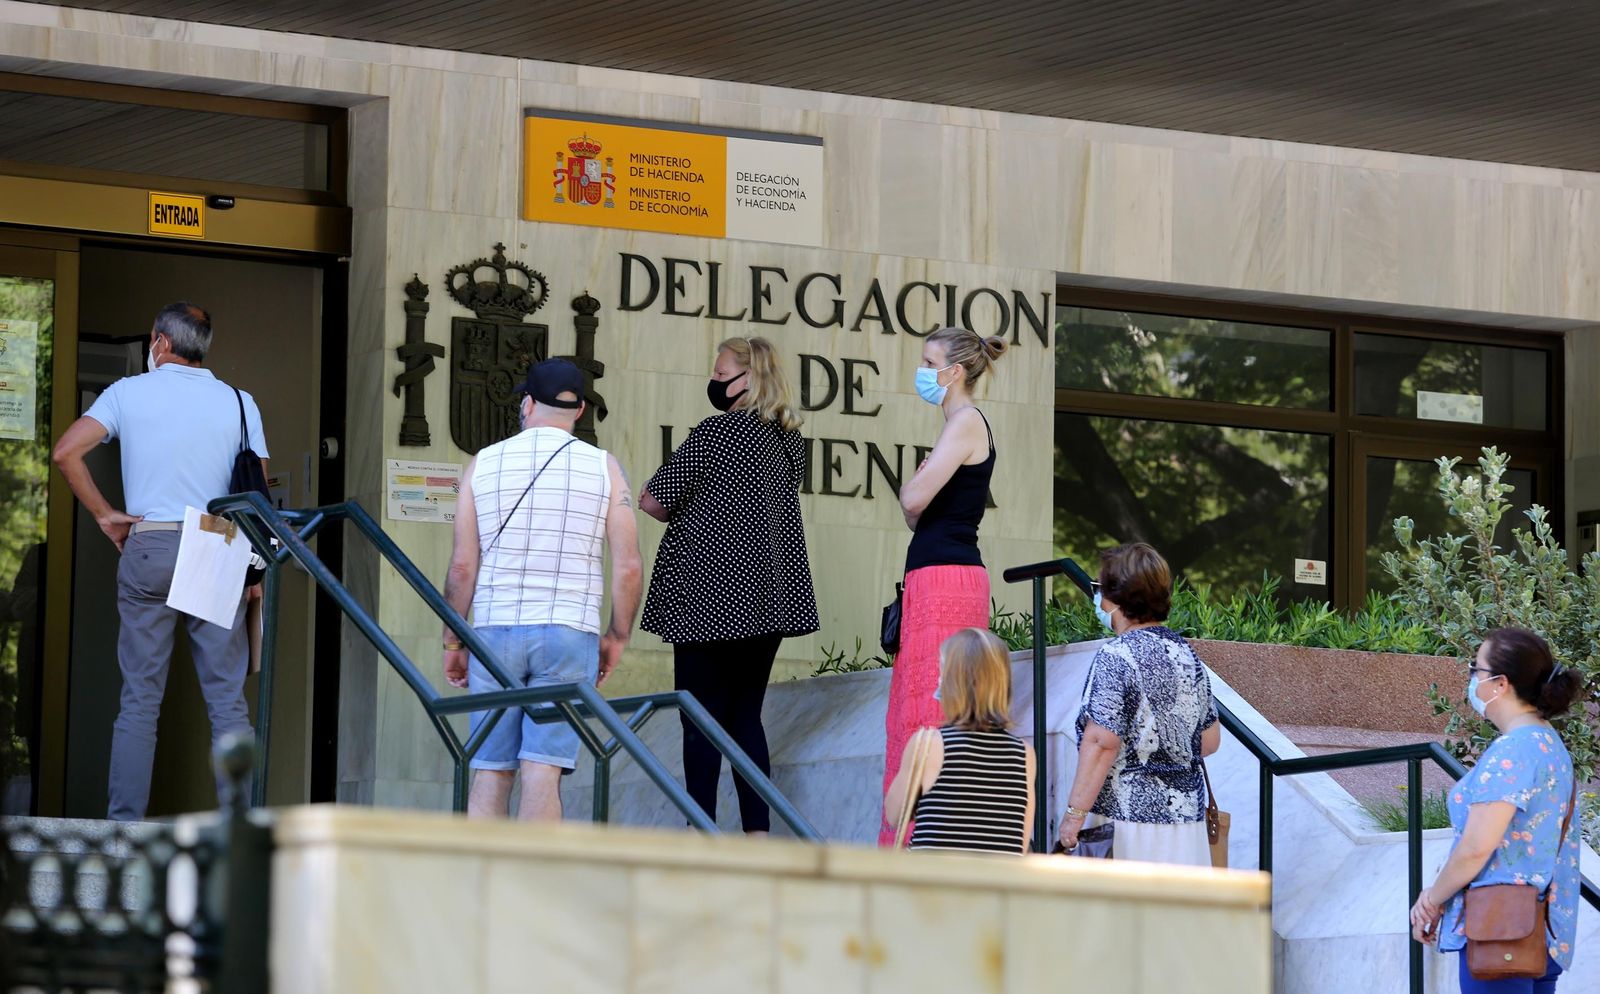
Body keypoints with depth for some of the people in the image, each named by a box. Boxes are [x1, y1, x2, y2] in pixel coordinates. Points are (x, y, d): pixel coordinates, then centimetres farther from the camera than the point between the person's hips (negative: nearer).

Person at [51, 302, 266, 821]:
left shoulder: (128, 392, 4)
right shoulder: (238, 402, 6)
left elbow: (66, 452, -5)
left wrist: (103, 515, 3)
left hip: (148, 547, 0)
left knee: (139, 697, 2)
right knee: (228, 700, 1)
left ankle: (125, 823, -1)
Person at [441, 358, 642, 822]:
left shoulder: (483, 464, 4)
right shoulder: (603, 467, 3)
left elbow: (462, 565, 1)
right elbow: (628, 567, -1)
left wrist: (453, 641, 10)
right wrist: (617, 636, 12)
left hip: (495, 629, 1)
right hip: (570, 630, -1)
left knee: (490, 771, 5)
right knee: (543, 771, -5)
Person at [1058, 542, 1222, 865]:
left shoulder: (1115, 657, -11)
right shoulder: (1186, 654, 11)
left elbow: (1102, 743, -18)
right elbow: (1210, 740, 17)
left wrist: (1075, 813, -16)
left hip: (1128, 814, -7)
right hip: (1187, 813, 7)